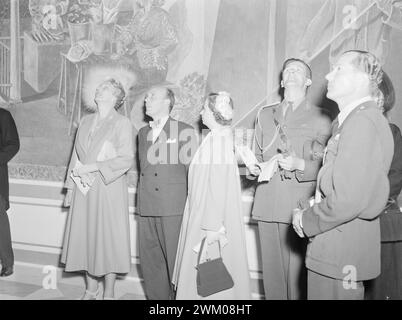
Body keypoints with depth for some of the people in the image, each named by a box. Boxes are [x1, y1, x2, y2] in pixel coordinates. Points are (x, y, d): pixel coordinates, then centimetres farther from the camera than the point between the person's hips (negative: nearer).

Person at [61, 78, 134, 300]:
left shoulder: (122, 123, -4)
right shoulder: (86, 122, 13)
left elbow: (126, 159, -12)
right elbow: (76, 156, 16)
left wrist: (92, 167, -15)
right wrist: (71, 186, 13)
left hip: (109, 188, -5)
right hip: (84, 189, 5)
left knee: (109, 237, 1)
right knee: (85, 236, 9)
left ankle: (109, 293, 14)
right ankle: (91, 290, 24)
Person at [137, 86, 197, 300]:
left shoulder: (184, 131, -1)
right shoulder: (142, 133, 17)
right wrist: (143, 198, 14)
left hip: (173, 207, -6)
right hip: (146, 208, 6)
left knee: (176, 260, -1)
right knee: (149, 260, 10)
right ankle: (157, 298, 23)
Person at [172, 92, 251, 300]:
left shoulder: (218, 139, -17)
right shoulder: (219, 137, 11)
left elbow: (219, 184, -22)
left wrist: (213, 226, -22)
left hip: (211, 218, -9)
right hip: (202, 212, 9)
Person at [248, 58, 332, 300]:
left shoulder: (320, 119, 5)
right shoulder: (266, 115, 19)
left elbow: (325, 166, -1)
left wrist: (299, 165, -17)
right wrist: (254, 167, 4)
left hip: (301, 208, -4)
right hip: (268, 206, 4)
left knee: (298, 275, -3)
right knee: (272, 271, 7)